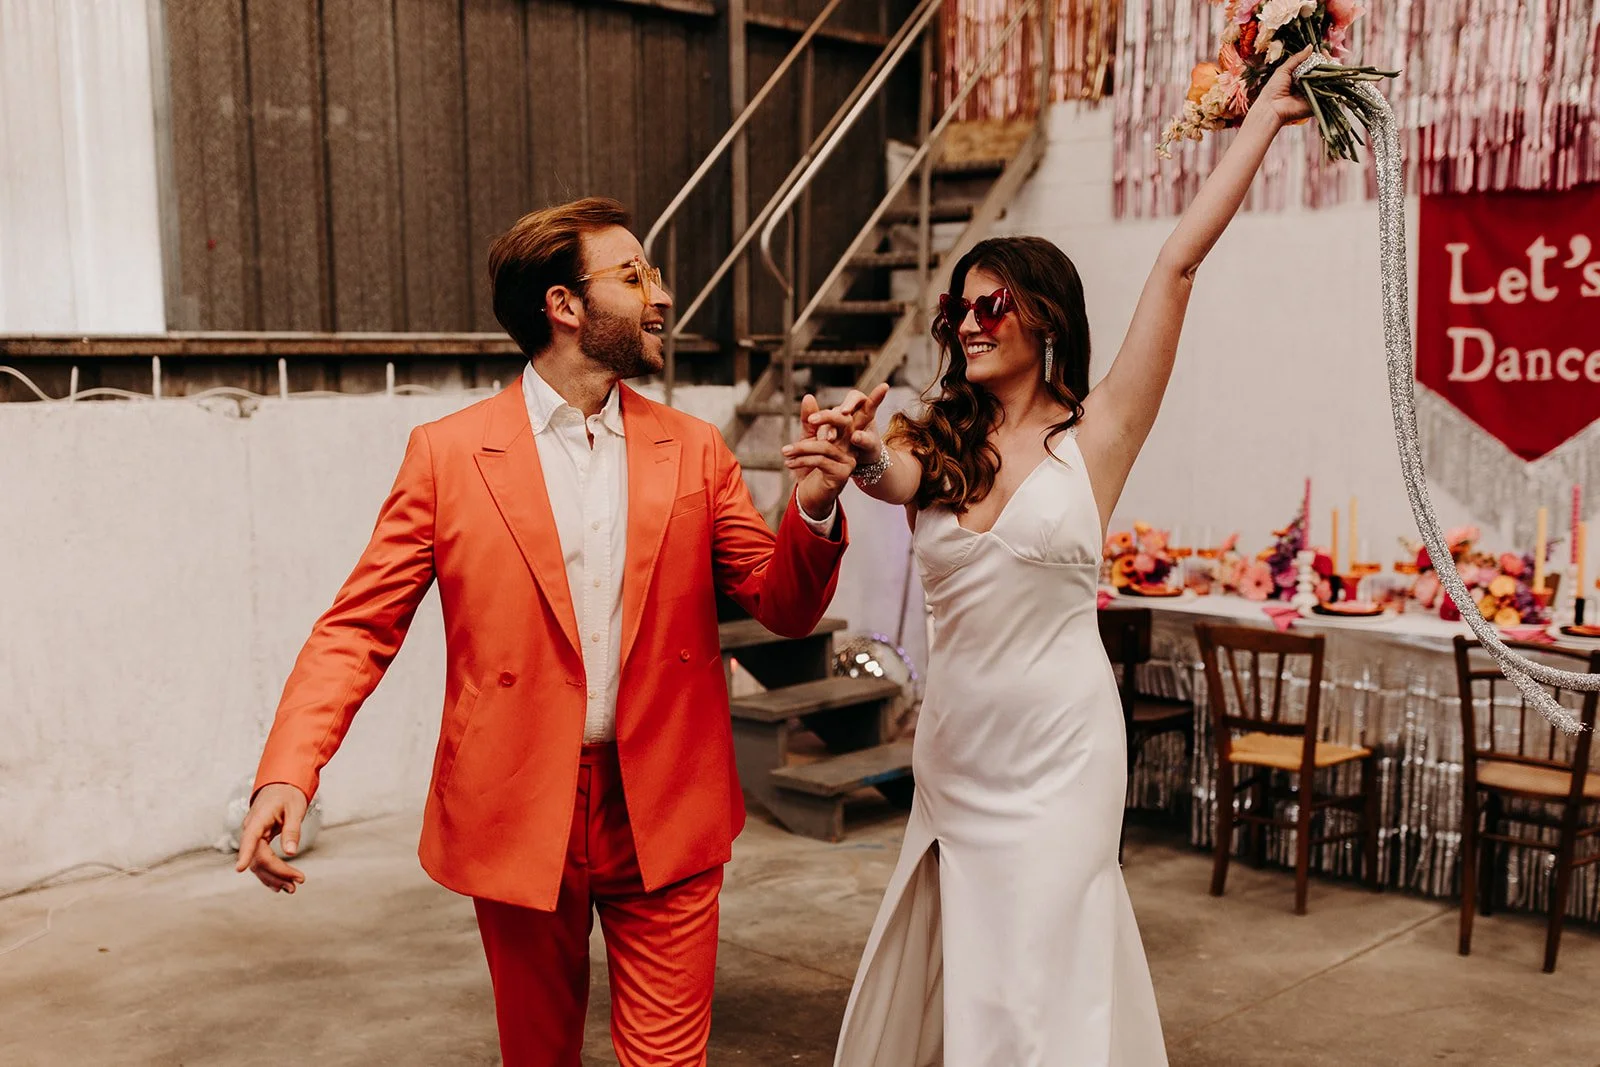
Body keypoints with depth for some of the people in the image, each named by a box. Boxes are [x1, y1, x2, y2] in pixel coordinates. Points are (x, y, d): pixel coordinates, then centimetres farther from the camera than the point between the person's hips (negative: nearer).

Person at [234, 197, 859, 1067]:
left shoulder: (693, 451, 4)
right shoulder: (447, 454, -3)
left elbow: (784, 610, 5)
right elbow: (360, 626, -4)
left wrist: (813, 511, -16)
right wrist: (289, 771, -19)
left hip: (665, 818, 1)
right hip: (518, 818, -1)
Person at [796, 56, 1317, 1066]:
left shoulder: (1095, 434, -5)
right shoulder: (934, 445, 6)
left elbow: (1179, 263, -9)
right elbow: (892, 474, -18)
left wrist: (1263, 122, -7)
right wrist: (862, 449, -41)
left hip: (1059, 751, -4)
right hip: (956, 742, 4)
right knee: (948, 973, 15)